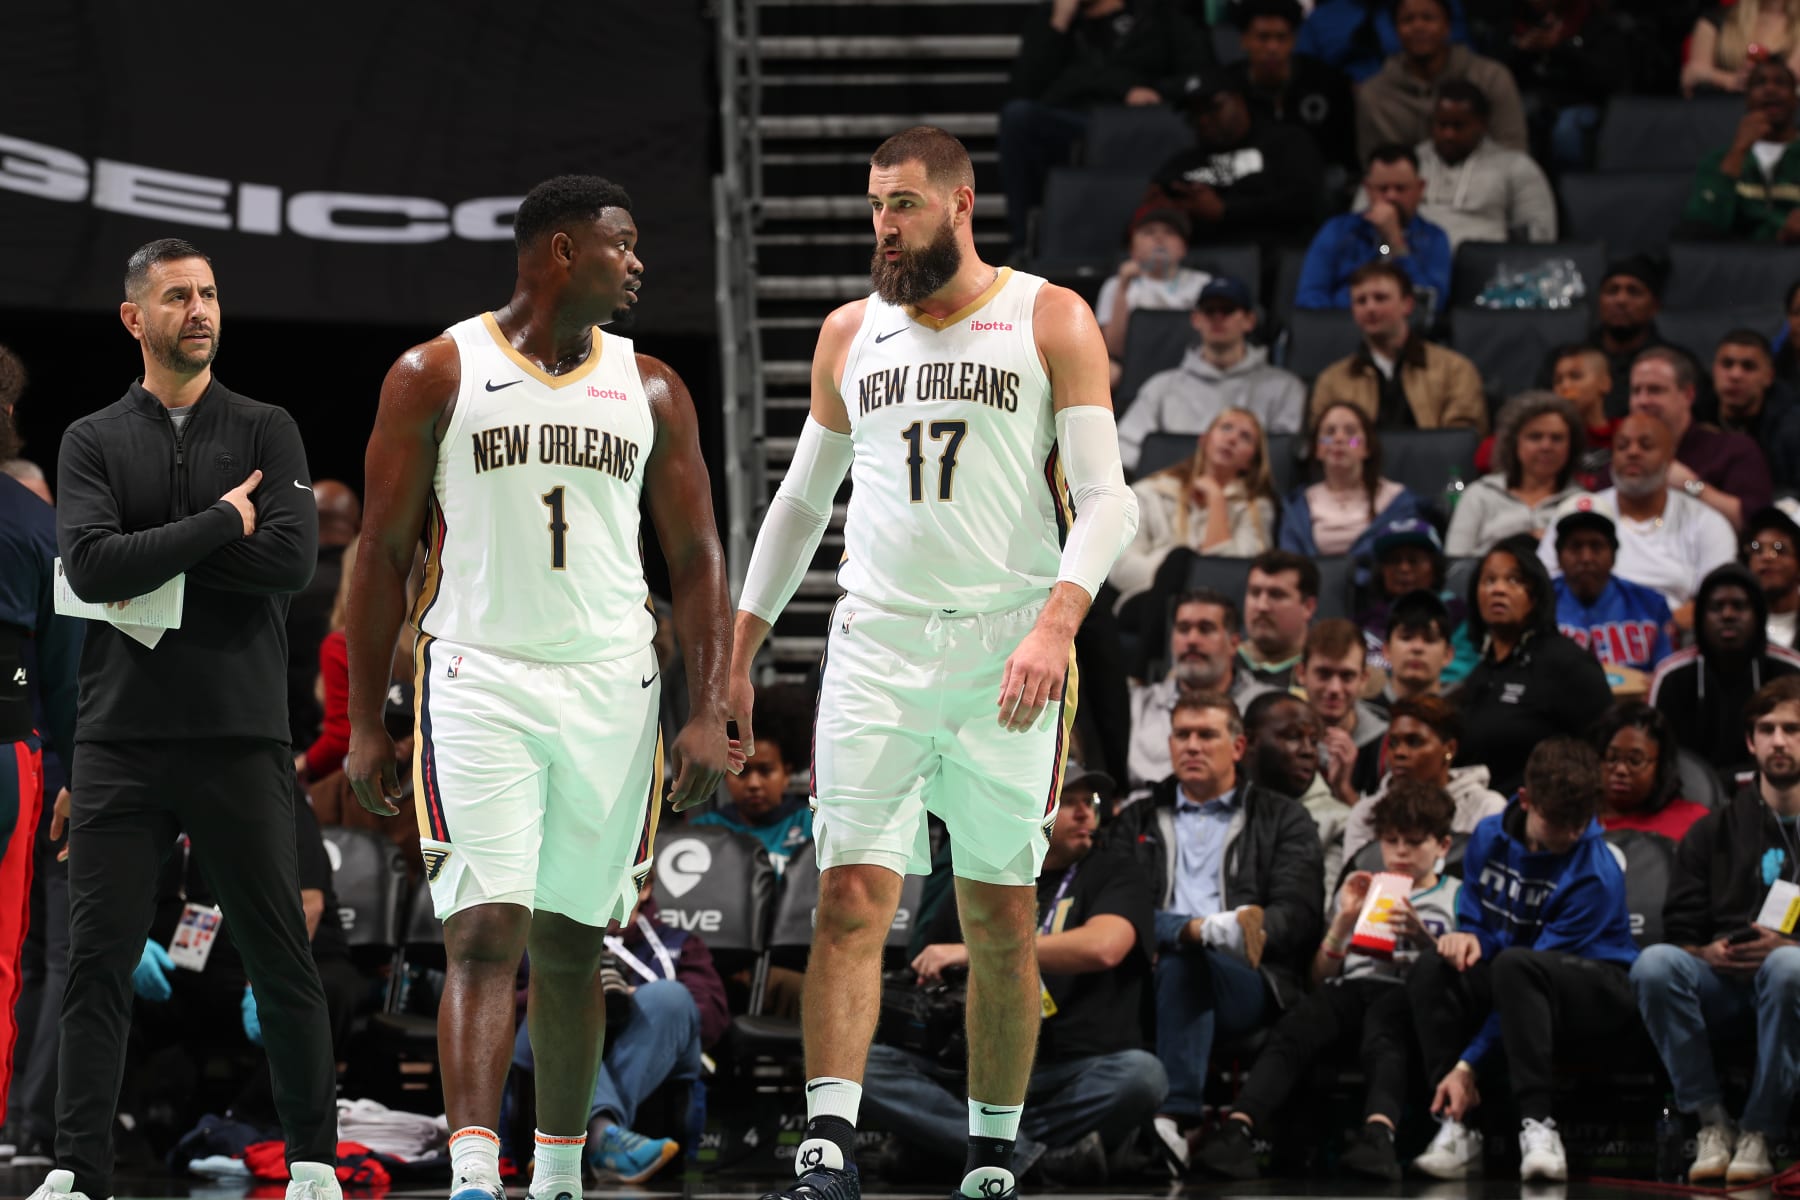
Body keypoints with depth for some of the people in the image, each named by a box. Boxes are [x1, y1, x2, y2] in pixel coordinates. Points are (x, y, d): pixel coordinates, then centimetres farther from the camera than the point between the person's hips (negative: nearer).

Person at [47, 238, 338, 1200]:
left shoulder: (265, 433, 7)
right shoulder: (93, 442, 8)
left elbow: (292, 561, -9)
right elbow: (90, 566, -9)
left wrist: (148, 554, -9)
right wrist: (219, 525, -11)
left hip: (241, 735, 0)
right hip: (122, 736, 0)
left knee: (280, 955, 4)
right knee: (98, 957, -2)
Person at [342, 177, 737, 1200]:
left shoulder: (651, 389, 10)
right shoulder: (437, 376, 0)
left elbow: (696, 558, 9)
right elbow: (384, 552, 3)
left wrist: (710, 712, -1)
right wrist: (365, 723, 0)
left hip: (612, 690, 3)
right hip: (478, 682, -3)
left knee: (571, 945, 10)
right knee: (486, 935, -15)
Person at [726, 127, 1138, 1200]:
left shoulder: (1049, 321, 1)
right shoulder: (851, 334, 13)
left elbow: (1106, 499, -5)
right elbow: (802, 501, 22)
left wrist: (1054, 628, -20)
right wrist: (737, 653, 17)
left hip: (1008, 655, -2)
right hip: (875, 650, 2)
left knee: (1001, 916, 4)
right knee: (852, 897, -11)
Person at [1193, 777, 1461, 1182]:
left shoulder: (1455, 897, 24)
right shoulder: (1358, 892, 32)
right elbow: (1320, 978, 23)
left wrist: (1423, 936, -7)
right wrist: (1344, 921, 8)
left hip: (1407, 992, -3)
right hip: (1350, 986, 3)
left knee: (1383, 1029, -41)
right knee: (1294, 1027, -32)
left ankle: (1378, 1132, -67)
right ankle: (1238, 1129, -54)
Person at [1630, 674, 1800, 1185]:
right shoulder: (1713, 832, 17)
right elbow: (1679, 931, 9)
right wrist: (1710, 953, -14)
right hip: (1723, 987, 2)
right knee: (1655, 964, -30)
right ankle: (1711, 1120, -21)